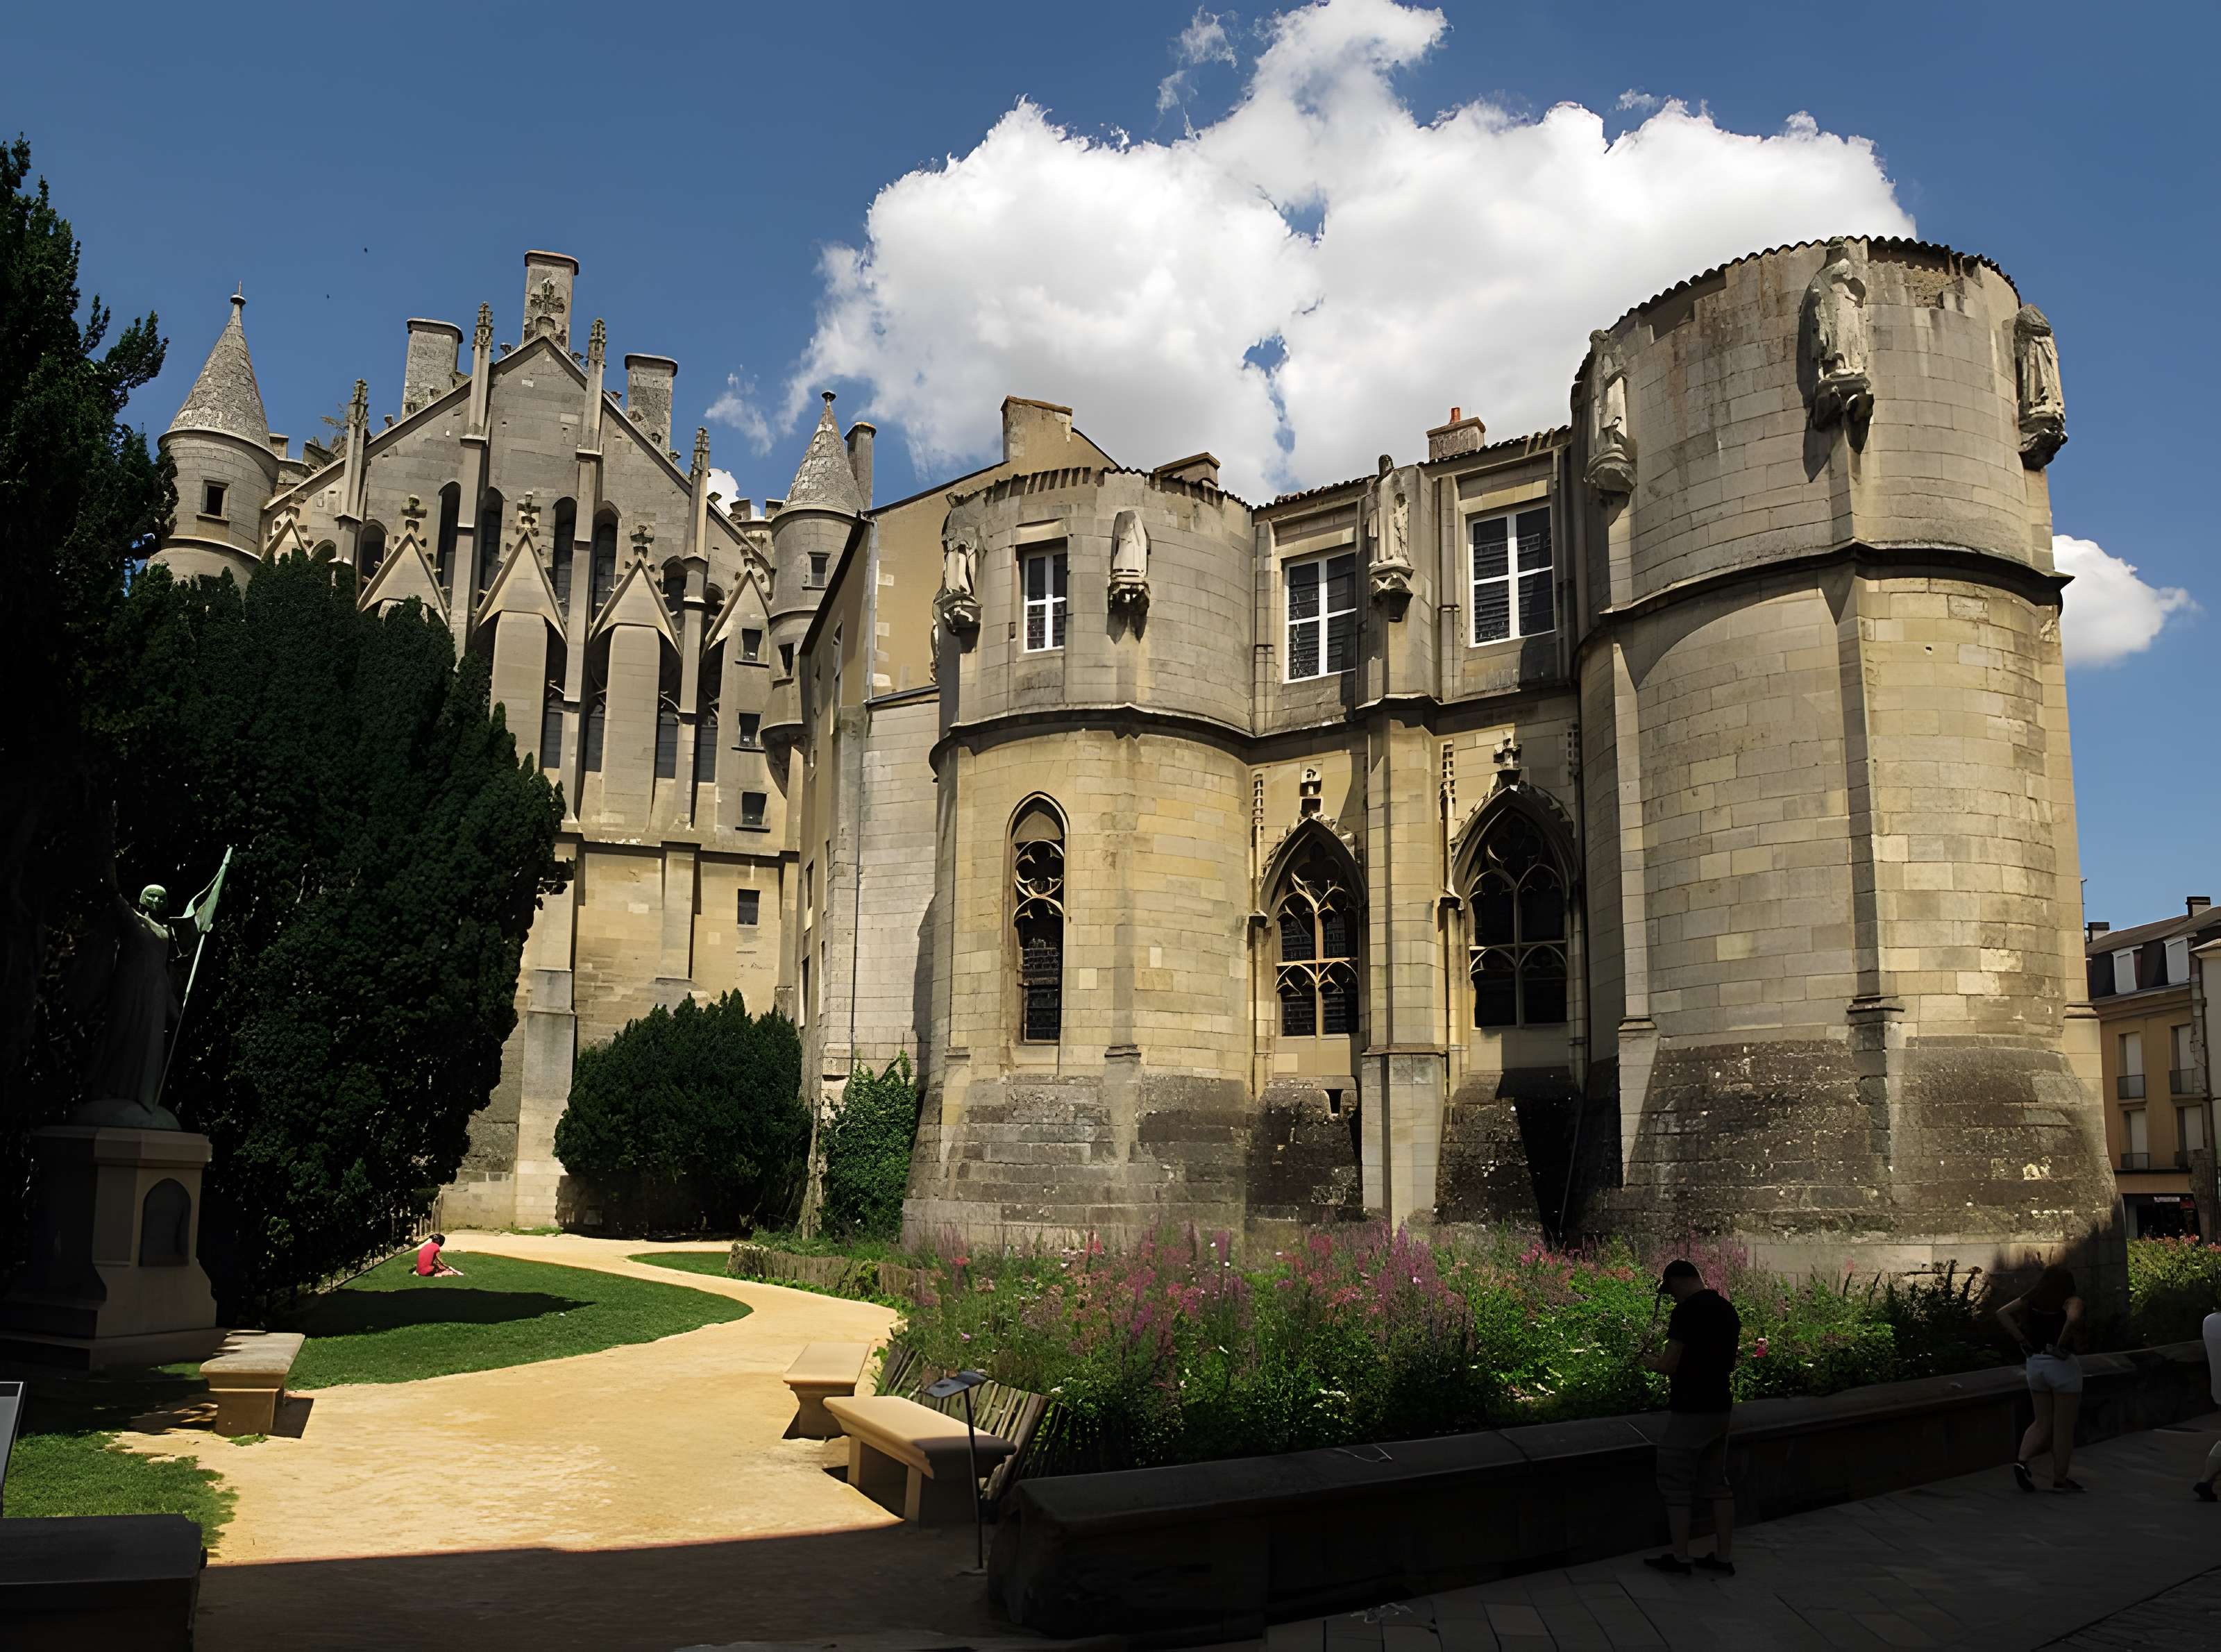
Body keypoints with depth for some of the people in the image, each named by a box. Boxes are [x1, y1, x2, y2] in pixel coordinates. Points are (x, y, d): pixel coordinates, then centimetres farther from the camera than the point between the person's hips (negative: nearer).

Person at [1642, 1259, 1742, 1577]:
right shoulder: (1727, 1308, 7)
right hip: (1721, 1406, 8)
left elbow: (1669, 1364, -20)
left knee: (1676, 1485, 4)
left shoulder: (1687, 1311, -19)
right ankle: (1723, 1557, 19)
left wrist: (1650, 1362, 1)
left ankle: (1679, 1558, 10)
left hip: (1690, 1410, -8)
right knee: (1718, 1483, 15)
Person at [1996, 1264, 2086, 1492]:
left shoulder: (2031, 1300, 5)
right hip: (2063, 1364, -5)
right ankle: (2059, 1480, 13)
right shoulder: (2071, 1301, -9)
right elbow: (2074, 1319, -31)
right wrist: (2063, 1343, -18)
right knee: (2064, 1427, 6)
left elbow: (2002, 1314, -3)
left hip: (2035, 1363, 5)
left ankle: (2022, 1460, -4)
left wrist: (2022, 1341, -3)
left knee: (2043, 1423, 15)